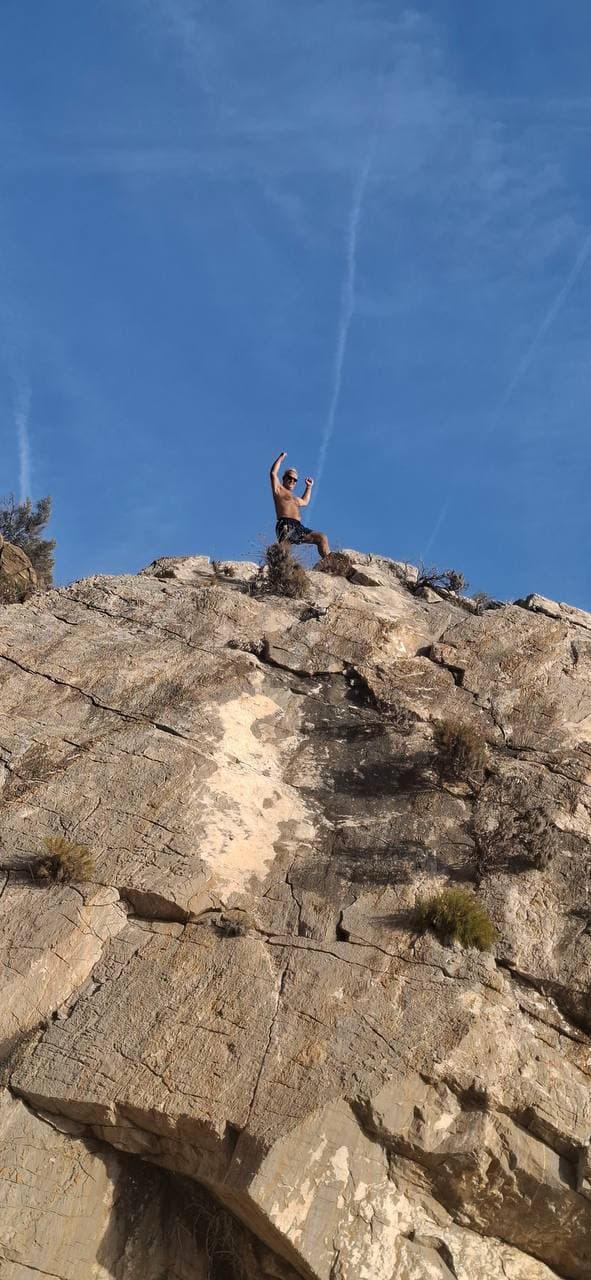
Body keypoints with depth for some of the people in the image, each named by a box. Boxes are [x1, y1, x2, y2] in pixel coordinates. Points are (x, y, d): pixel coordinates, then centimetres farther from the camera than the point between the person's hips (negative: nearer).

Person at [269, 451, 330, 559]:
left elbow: (305, 501, 56)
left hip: (298, 528, 8)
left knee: (322, 538, 1)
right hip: (286, 526, -8)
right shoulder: (279, 490, 13)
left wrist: (309, 486, 54)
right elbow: (273, 473, 2)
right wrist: (281, 457, 9)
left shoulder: (294, 498, 35)